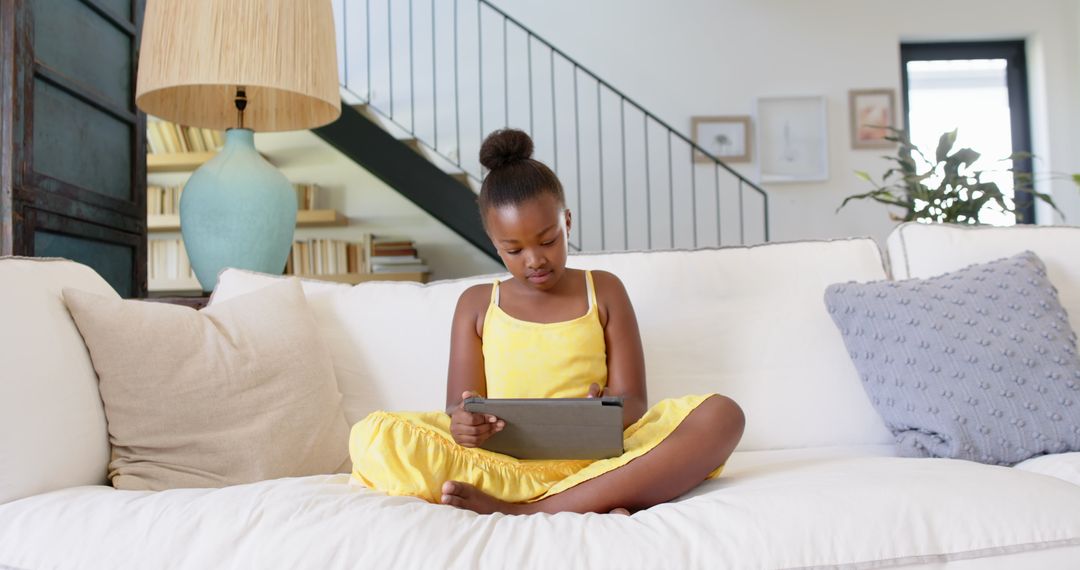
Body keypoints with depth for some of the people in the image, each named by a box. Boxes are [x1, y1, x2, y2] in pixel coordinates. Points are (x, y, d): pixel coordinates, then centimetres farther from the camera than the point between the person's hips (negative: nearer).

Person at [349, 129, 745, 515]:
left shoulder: (604, 291, 13)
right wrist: (462, 423, -20)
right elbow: (458, 407, 7)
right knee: (372, 437, -24)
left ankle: (522, 510, -30)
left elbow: (631, 399, 5)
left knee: (720, 414, -24)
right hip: (500, 457, 0)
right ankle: (590, 505, -32)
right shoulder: (476, 304, 14)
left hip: (595, 456, 0)